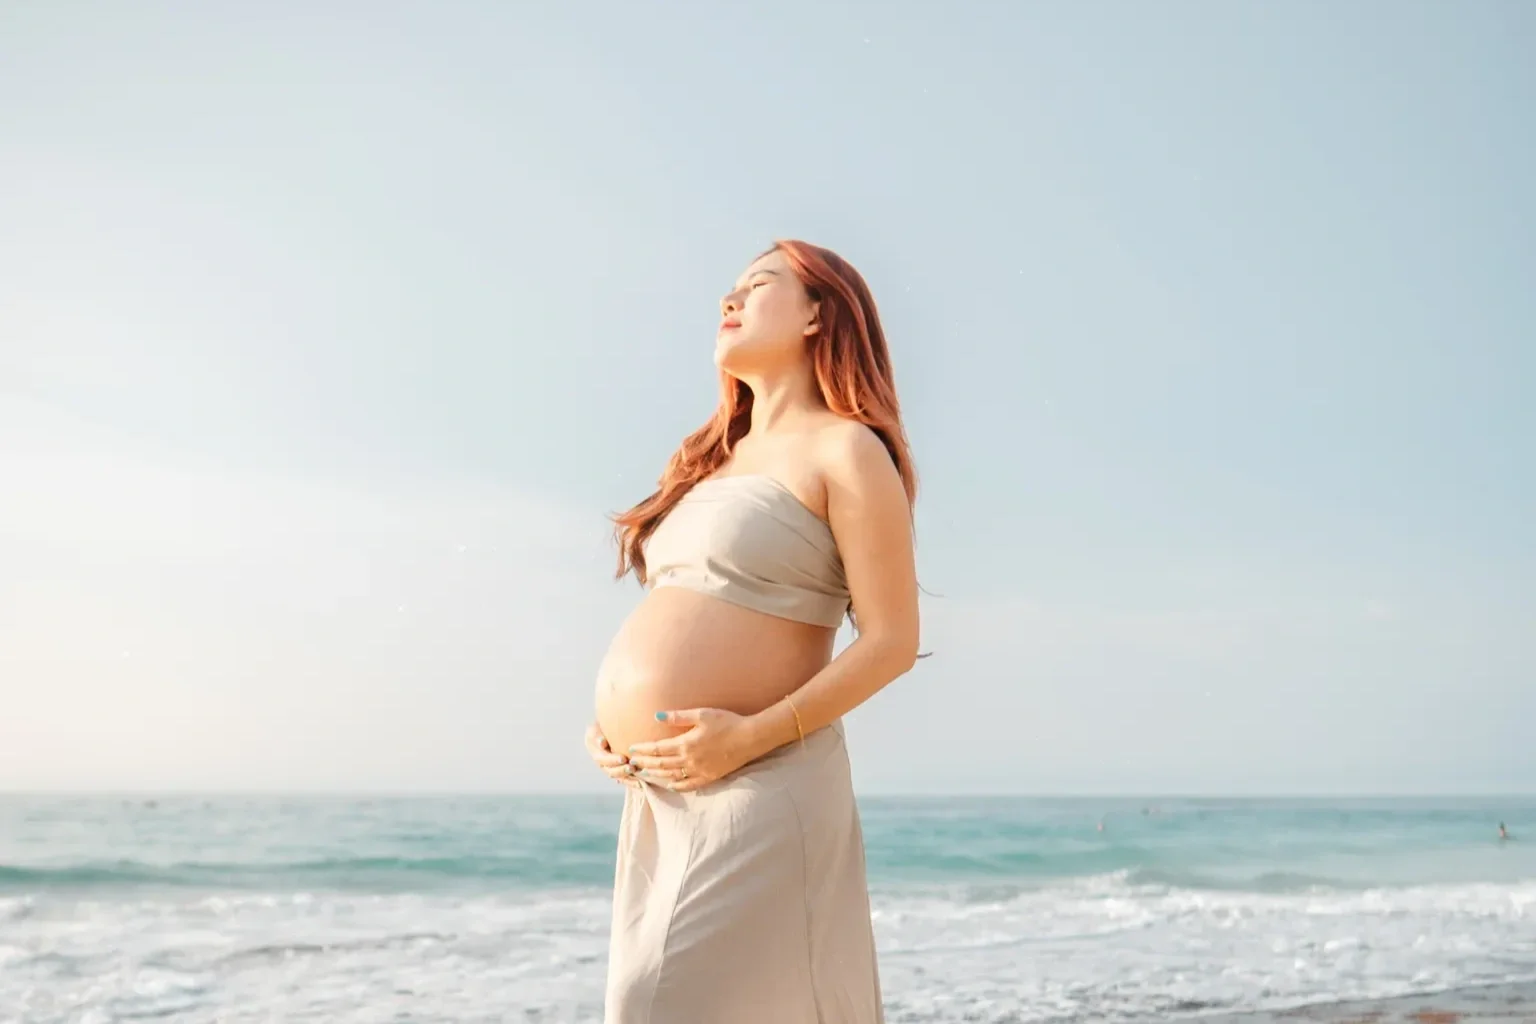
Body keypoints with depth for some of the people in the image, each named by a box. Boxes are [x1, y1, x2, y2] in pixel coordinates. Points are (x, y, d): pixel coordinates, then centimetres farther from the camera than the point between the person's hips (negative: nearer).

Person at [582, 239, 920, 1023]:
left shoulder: (845, 449, -4)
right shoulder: (719, 457, 19)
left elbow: (891, 640, -12)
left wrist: (752, 736, -20)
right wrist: (613, 728, 8)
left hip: (756, 788, -8)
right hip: (660, 794, 8)